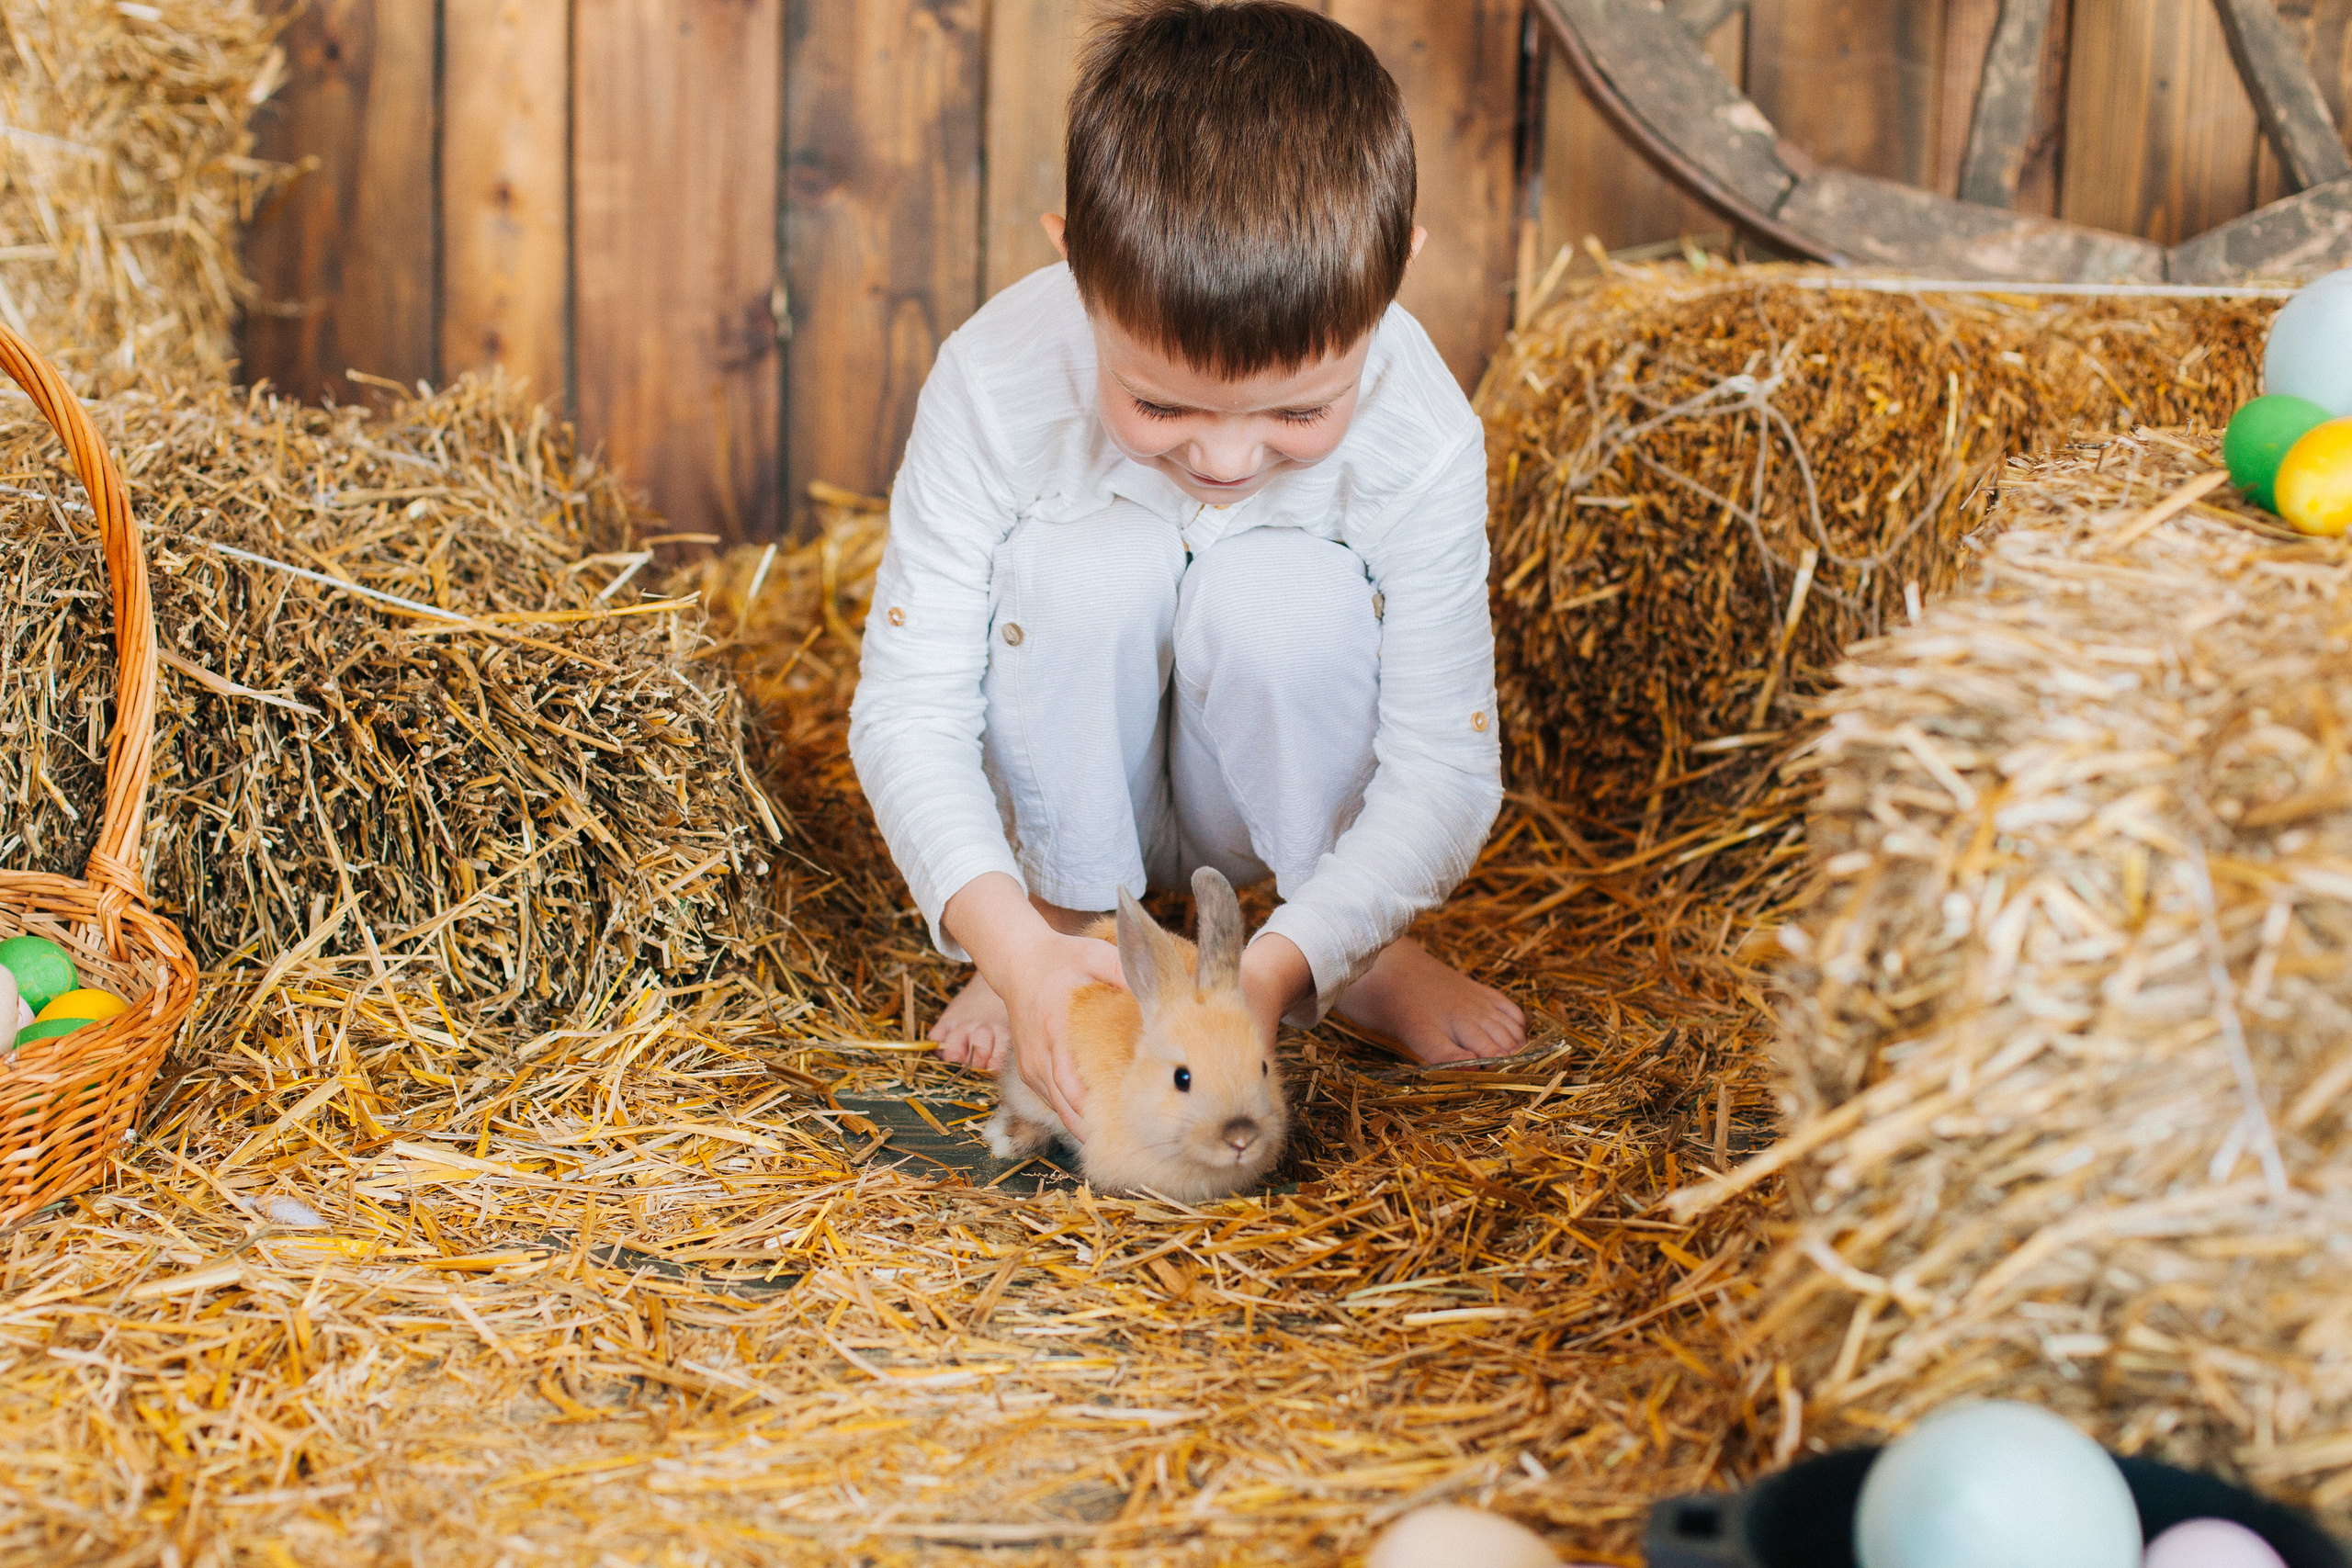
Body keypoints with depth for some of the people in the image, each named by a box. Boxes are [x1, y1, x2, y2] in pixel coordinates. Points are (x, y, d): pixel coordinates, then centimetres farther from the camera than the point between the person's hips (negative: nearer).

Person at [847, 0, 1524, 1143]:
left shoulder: (1422, 444, -29)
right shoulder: (995, 385, -30)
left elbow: (1444, 772, -25)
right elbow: (909, 709, -26)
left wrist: (1275, 968, -40)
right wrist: (1015, 944, -42)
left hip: (1269, 798, 1)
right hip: (1077, 782, 0)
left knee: (1292, 598, -32)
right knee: (1082, 568, -31)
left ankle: (1359, 955, -7)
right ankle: (1070, 916, -8)